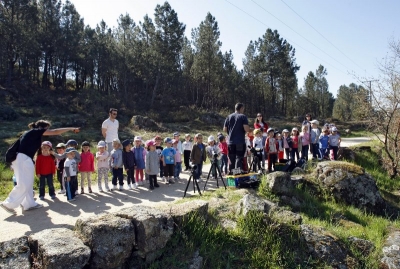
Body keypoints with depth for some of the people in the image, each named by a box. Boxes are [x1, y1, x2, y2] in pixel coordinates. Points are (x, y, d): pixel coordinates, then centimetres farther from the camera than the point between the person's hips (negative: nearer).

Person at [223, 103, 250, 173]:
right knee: (239, 158, -1)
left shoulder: (229, 117, 9)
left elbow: (225, 129, 9)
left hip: (231, 142, 5)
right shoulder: (243, 116, -5)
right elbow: (247, 129, -15)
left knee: (231, 159, 12)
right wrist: (249, 130, 7)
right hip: (240, 142, -4)